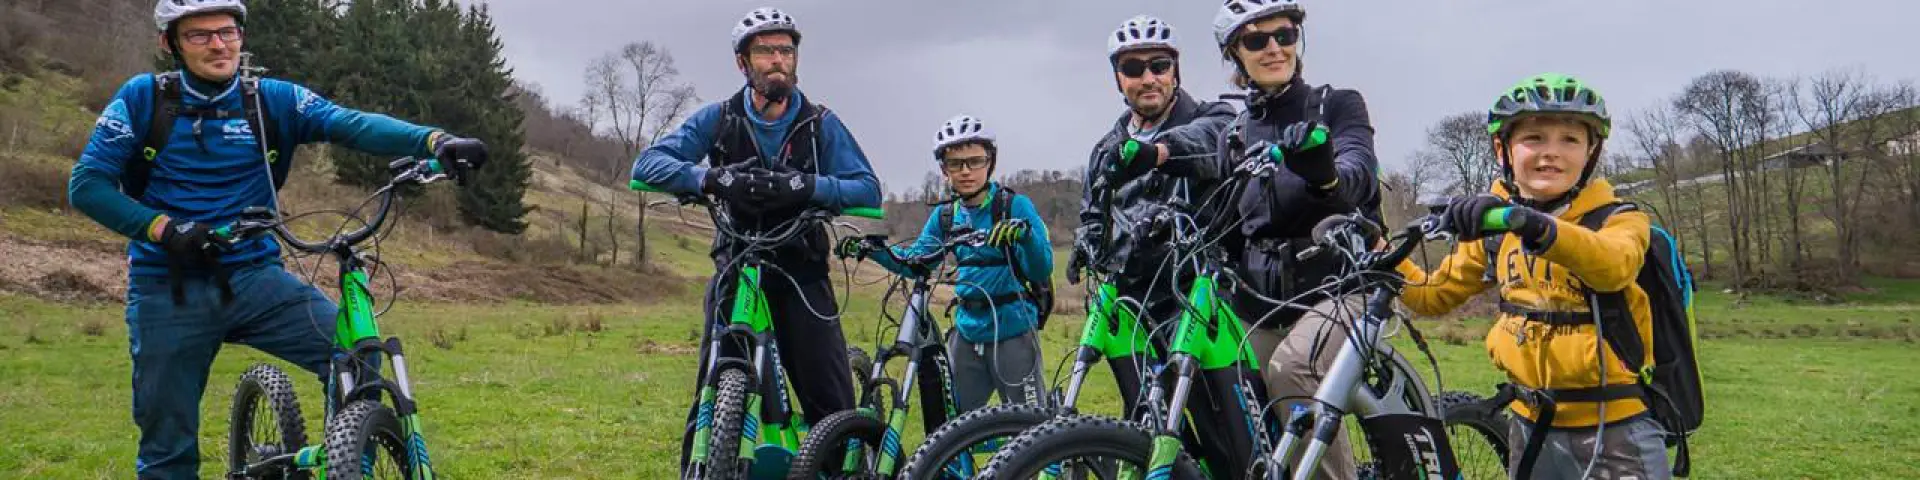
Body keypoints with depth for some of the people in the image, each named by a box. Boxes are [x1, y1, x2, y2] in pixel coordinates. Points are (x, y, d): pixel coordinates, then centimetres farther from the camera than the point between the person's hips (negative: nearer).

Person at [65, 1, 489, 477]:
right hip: (168, 289, -1)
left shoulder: (274, 100, 0)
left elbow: (354, 124, -16)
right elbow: (86, 184, -3)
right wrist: (163, 227, -19)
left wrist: (435, 141, -33)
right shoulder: (143, 98, -1)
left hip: (254, 277, 1)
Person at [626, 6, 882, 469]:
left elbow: (868, 190, -10)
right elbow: (648, 163, -9)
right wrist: (711, 178, -28)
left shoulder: (821, 124, -2)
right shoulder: (718, 118, -1)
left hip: (801, 275, 0)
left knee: (833, 406, -6)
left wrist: (805, 185, -28)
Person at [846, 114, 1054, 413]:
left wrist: (1026, 235, -35)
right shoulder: (944, 216, 6)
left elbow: (1041, 270, -15)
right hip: (967, 331, 5)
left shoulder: (1015, 206, -9)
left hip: (1012, 331, -5)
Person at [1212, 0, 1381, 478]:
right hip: (1264, 301, 5)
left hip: (1336, 287, -5)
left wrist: (1326, 175, -44)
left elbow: (1360, 174, -21)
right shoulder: (1235, 135, 13)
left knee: (1290, 368, -35)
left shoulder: (1337, 105, 0)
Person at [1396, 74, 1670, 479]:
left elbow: (1614, 264, -32)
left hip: (1615, 430, -4)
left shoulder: (1617, 219, -9)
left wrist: (1533, 225, -50)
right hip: (1533, 427, 4)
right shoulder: (1492, 230, 4)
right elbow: (1433, 295, 10)